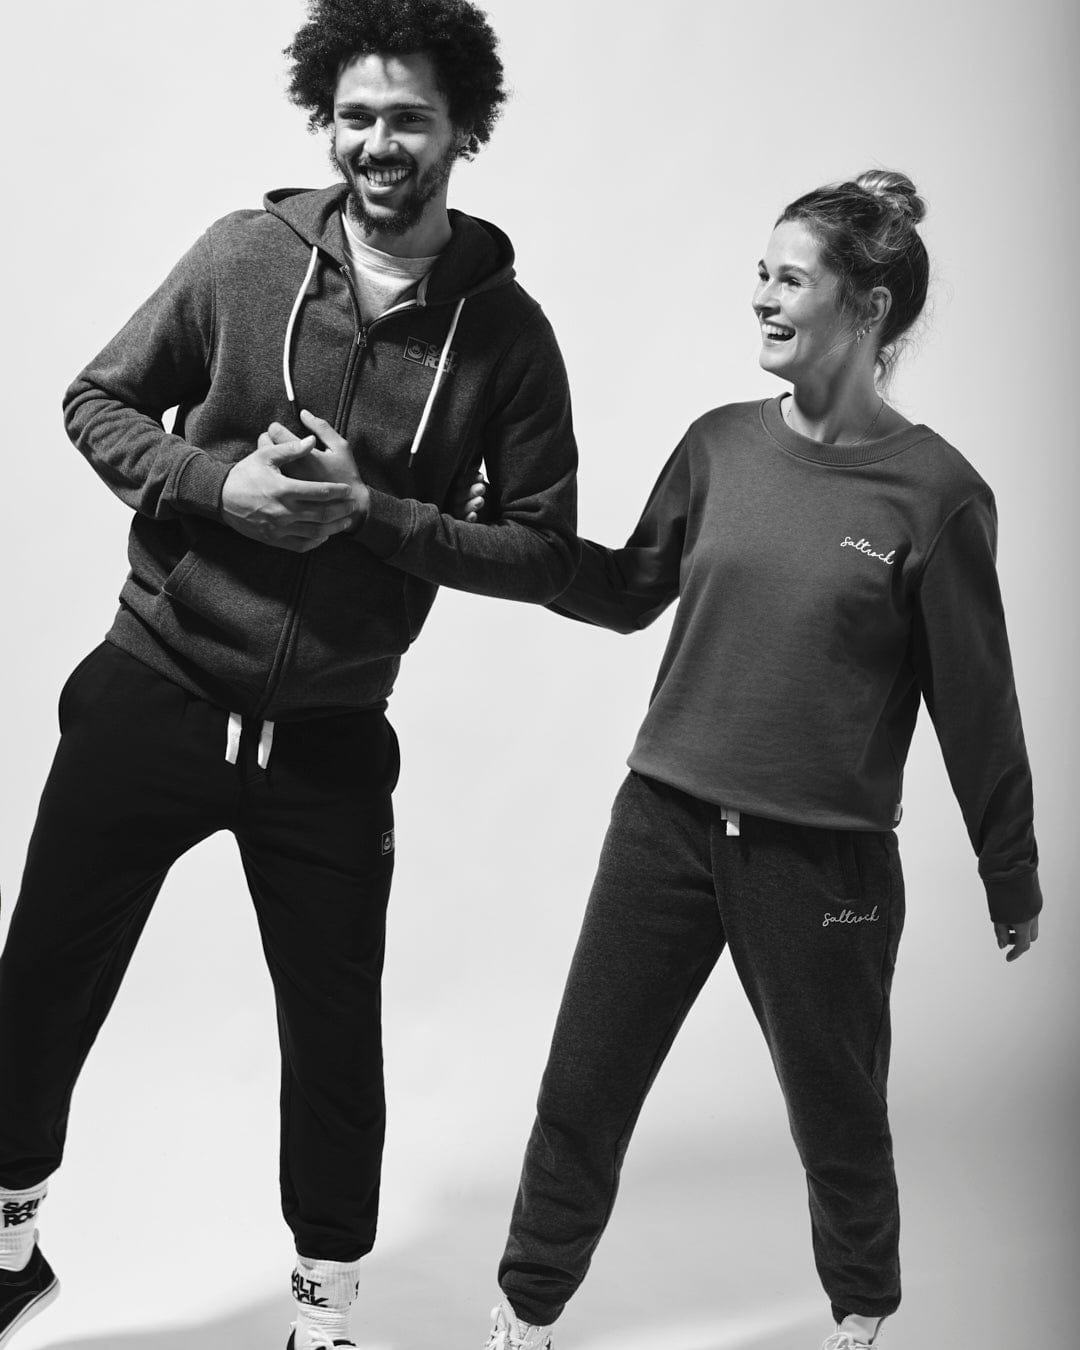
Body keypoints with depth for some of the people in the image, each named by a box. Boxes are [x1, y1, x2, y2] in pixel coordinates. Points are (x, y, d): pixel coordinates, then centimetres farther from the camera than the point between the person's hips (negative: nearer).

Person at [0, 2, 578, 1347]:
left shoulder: (504, 329, -5)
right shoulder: (246, 252, -4)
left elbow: (546, 549, -4)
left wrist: (371, 511, -18)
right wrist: (217, 486, -15)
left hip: (329, 740, 0)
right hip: (148, 697, 1)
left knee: (335, 1037, 10)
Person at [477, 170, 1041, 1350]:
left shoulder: (934, 491, -11)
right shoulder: (721, 445, 1)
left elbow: (975, 701, -6)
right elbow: (631, 591, 13)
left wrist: (1011, 879, 2)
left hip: (822, 856, -3)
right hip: (665, 821, 4)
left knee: (836, 1113, 15)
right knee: (581, 1089, 9)